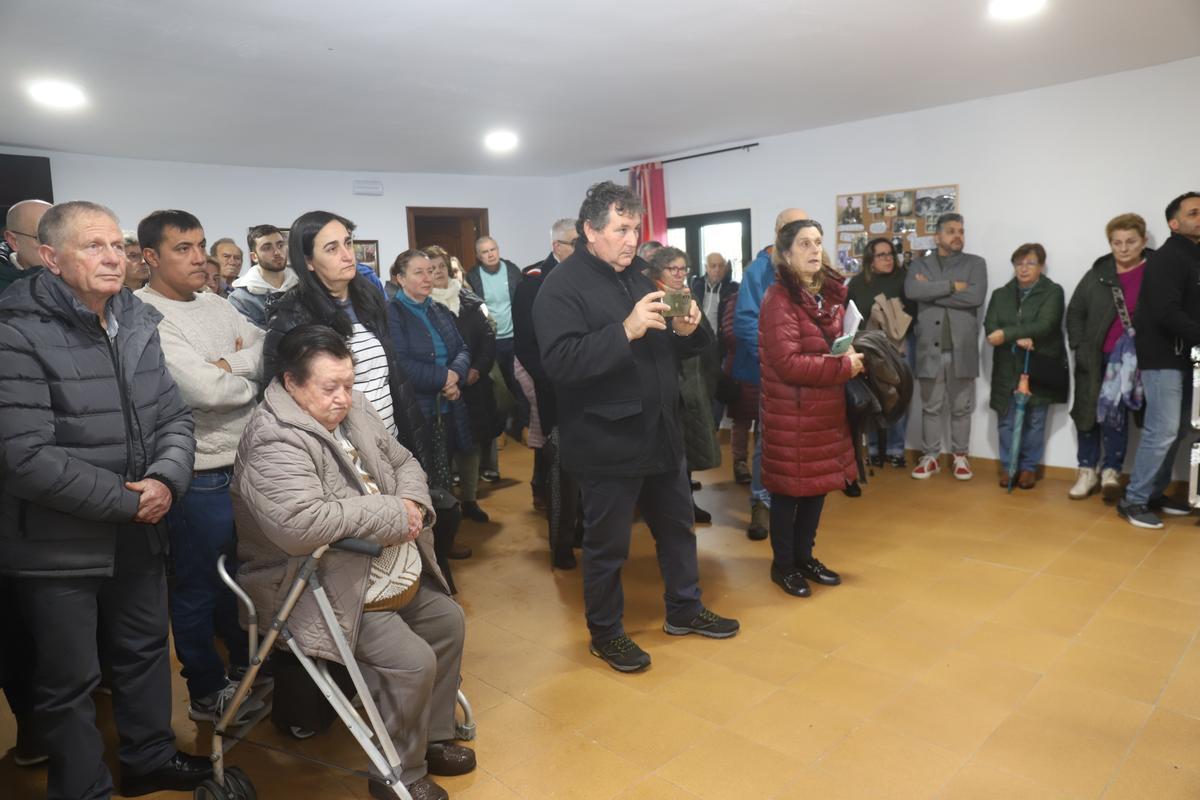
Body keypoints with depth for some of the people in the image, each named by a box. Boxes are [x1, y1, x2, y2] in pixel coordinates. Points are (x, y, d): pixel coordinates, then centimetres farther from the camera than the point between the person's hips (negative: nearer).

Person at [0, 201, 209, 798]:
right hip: (58, 546, -6)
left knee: (146, 651, 22)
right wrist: (126, 500, -19)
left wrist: (165, 479, -14)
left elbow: (174, 417, 4)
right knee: (70, 682, 10)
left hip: (139, 533, 7)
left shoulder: (137, 325, 3)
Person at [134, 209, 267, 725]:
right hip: (201, 476, -7)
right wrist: (252, 382, -6)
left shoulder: (215, 304, 8)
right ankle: (207, 693, 30)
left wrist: (230, 363, -16)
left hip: (246, 463, 7)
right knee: (199, 588, 11)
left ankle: (247, 666, 42)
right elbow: (205, 390, -25)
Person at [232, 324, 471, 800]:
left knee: (449, 621, 14)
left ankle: (434, 738, 33)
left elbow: (403, 462, 13)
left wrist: (412, 503, -11)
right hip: (328, 594, -9)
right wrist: (390, 512, -27)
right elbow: (299, 523, -38)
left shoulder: (353, 411, 3)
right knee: (412, 661, -17)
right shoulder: (274, 442, -24)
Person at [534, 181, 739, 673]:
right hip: (606, 442, -8)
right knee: (607, 545, 7)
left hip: (661, 433, 8)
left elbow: (676, 350, 18)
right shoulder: (562, 287, -12)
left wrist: (687, 331, -5)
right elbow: (559, 361, -26)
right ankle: (605, 633, 28)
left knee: (677, 526, 20)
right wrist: (626, 330, -31)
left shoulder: (639, 277, 13)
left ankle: (684, 610, 41)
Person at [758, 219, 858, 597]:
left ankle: (804, 556, 32)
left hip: (827, 408, 8)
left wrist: (851, 355, 2)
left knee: (819, 484, 15)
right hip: (791, 411, -8)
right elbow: (788, 363, -23)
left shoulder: (831, 293, 10)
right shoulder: (779, 298, -16)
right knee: (790, 487, 4)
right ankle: (783, 564, 21)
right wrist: (844, 366, -17)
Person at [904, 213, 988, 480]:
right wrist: (951, 286, -14)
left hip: (962, 348, 0)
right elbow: (911, 291, -12)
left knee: (961, 407, 8)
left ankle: (960, 456, 20)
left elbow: (977, 296, -12)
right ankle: (930, 457, 16)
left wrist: (931, 291, -9)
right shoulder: (920, 264, 8)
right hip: (930, 348, 1)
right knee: (930, 406, 8)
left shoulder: (975, 263, 5)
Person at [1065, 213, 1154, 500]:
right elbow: (1075, 311, 8)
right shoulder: (1098, 274, 3)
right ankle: (1087, 471, 19)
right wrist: (1079, 347, -1)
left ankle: (1111, 471, 9)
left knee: (1115, 417, -6)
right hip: (1095, 359, 3)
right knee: (1087, 413, 7)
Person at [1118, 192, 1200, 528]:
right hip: (1162, 356, -9)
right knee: (1163, 430, -9)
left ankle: (1155, 493, 21)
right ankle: (1133, 500, 0)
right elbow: (1166, 314, -21)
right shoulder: (1167, 258, -11)